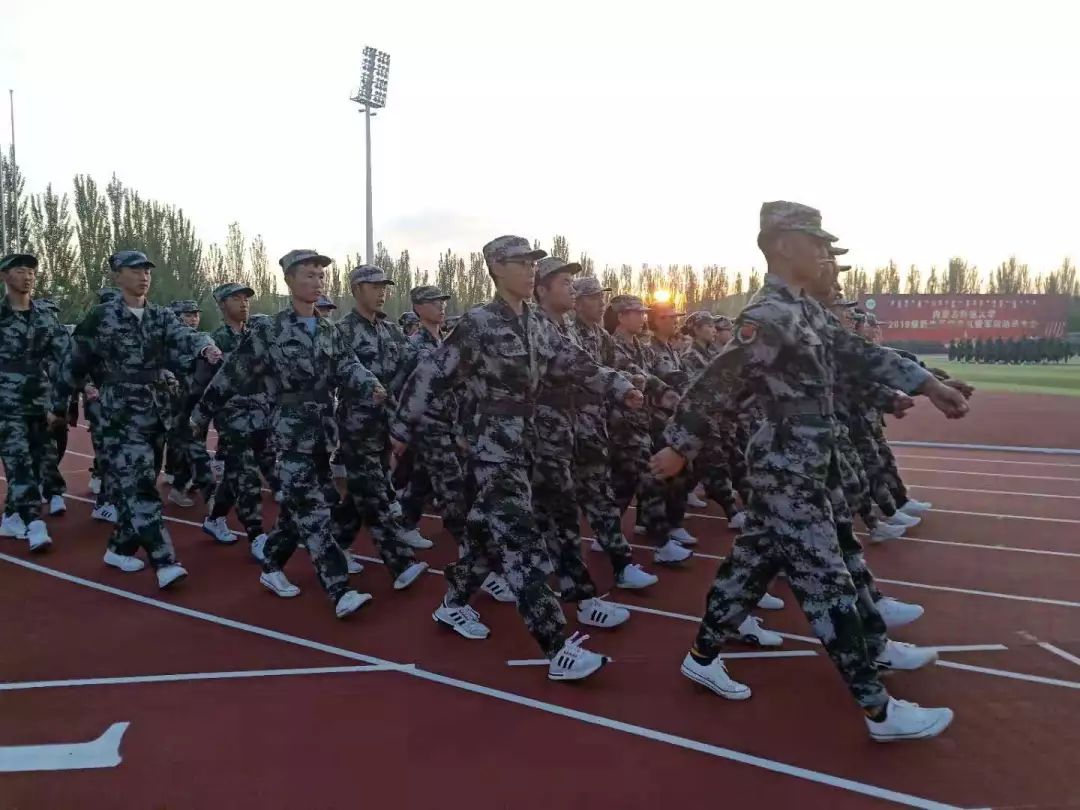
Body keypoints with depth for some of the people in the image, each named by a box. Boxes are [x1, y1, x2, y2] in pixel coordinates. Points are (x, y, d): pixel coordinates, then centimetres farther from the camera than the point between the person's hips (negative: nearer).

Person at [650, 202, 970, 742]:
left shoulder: (806, 309, 10)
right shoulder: (769, 315, -20)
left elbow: (857, 353, 15)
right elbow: (717, 383, -19)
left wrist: (927, 385, 11)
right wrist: (679, 448, -13)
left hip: (798, 463, 10)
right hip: (788, 468, -10)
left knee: (752, 563, 18)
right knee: (826, 584, -1)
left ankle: (702, 658, 33)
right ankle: (879, 710, 11)